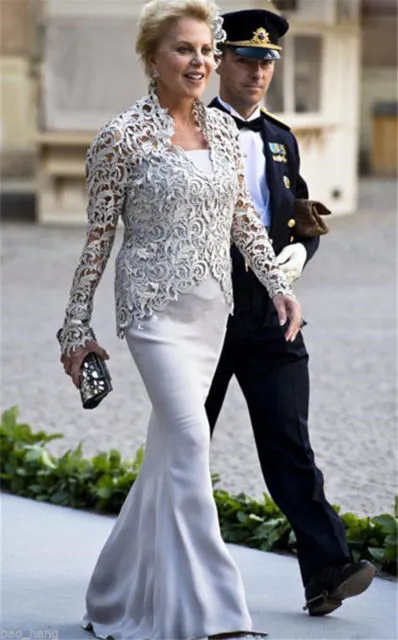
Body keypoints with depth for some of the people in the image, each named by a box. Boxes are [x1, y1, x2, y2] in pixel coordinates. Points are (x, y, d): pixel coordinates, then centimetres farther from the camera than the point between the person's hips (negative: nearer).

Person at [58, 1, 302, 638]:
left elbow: (243, 219, 16)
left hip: (212, 305, 7)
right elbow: (98, 236, -4)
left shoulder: (222, 127, 8)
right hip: (154, 304, -7)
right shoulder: (123, 137, -9)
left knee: (169, 447, 11)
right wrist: (77, 328, -2)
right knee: (189, 437, -16)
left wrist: (279, 284, 5)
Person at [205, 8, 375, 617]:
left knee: (289, 442, -5)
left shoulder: (281, 141, 15)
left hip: (270, 318, 4)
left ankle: (327, 572, -12)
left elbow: (303, 216, 20)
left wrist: (300, 248, -2)